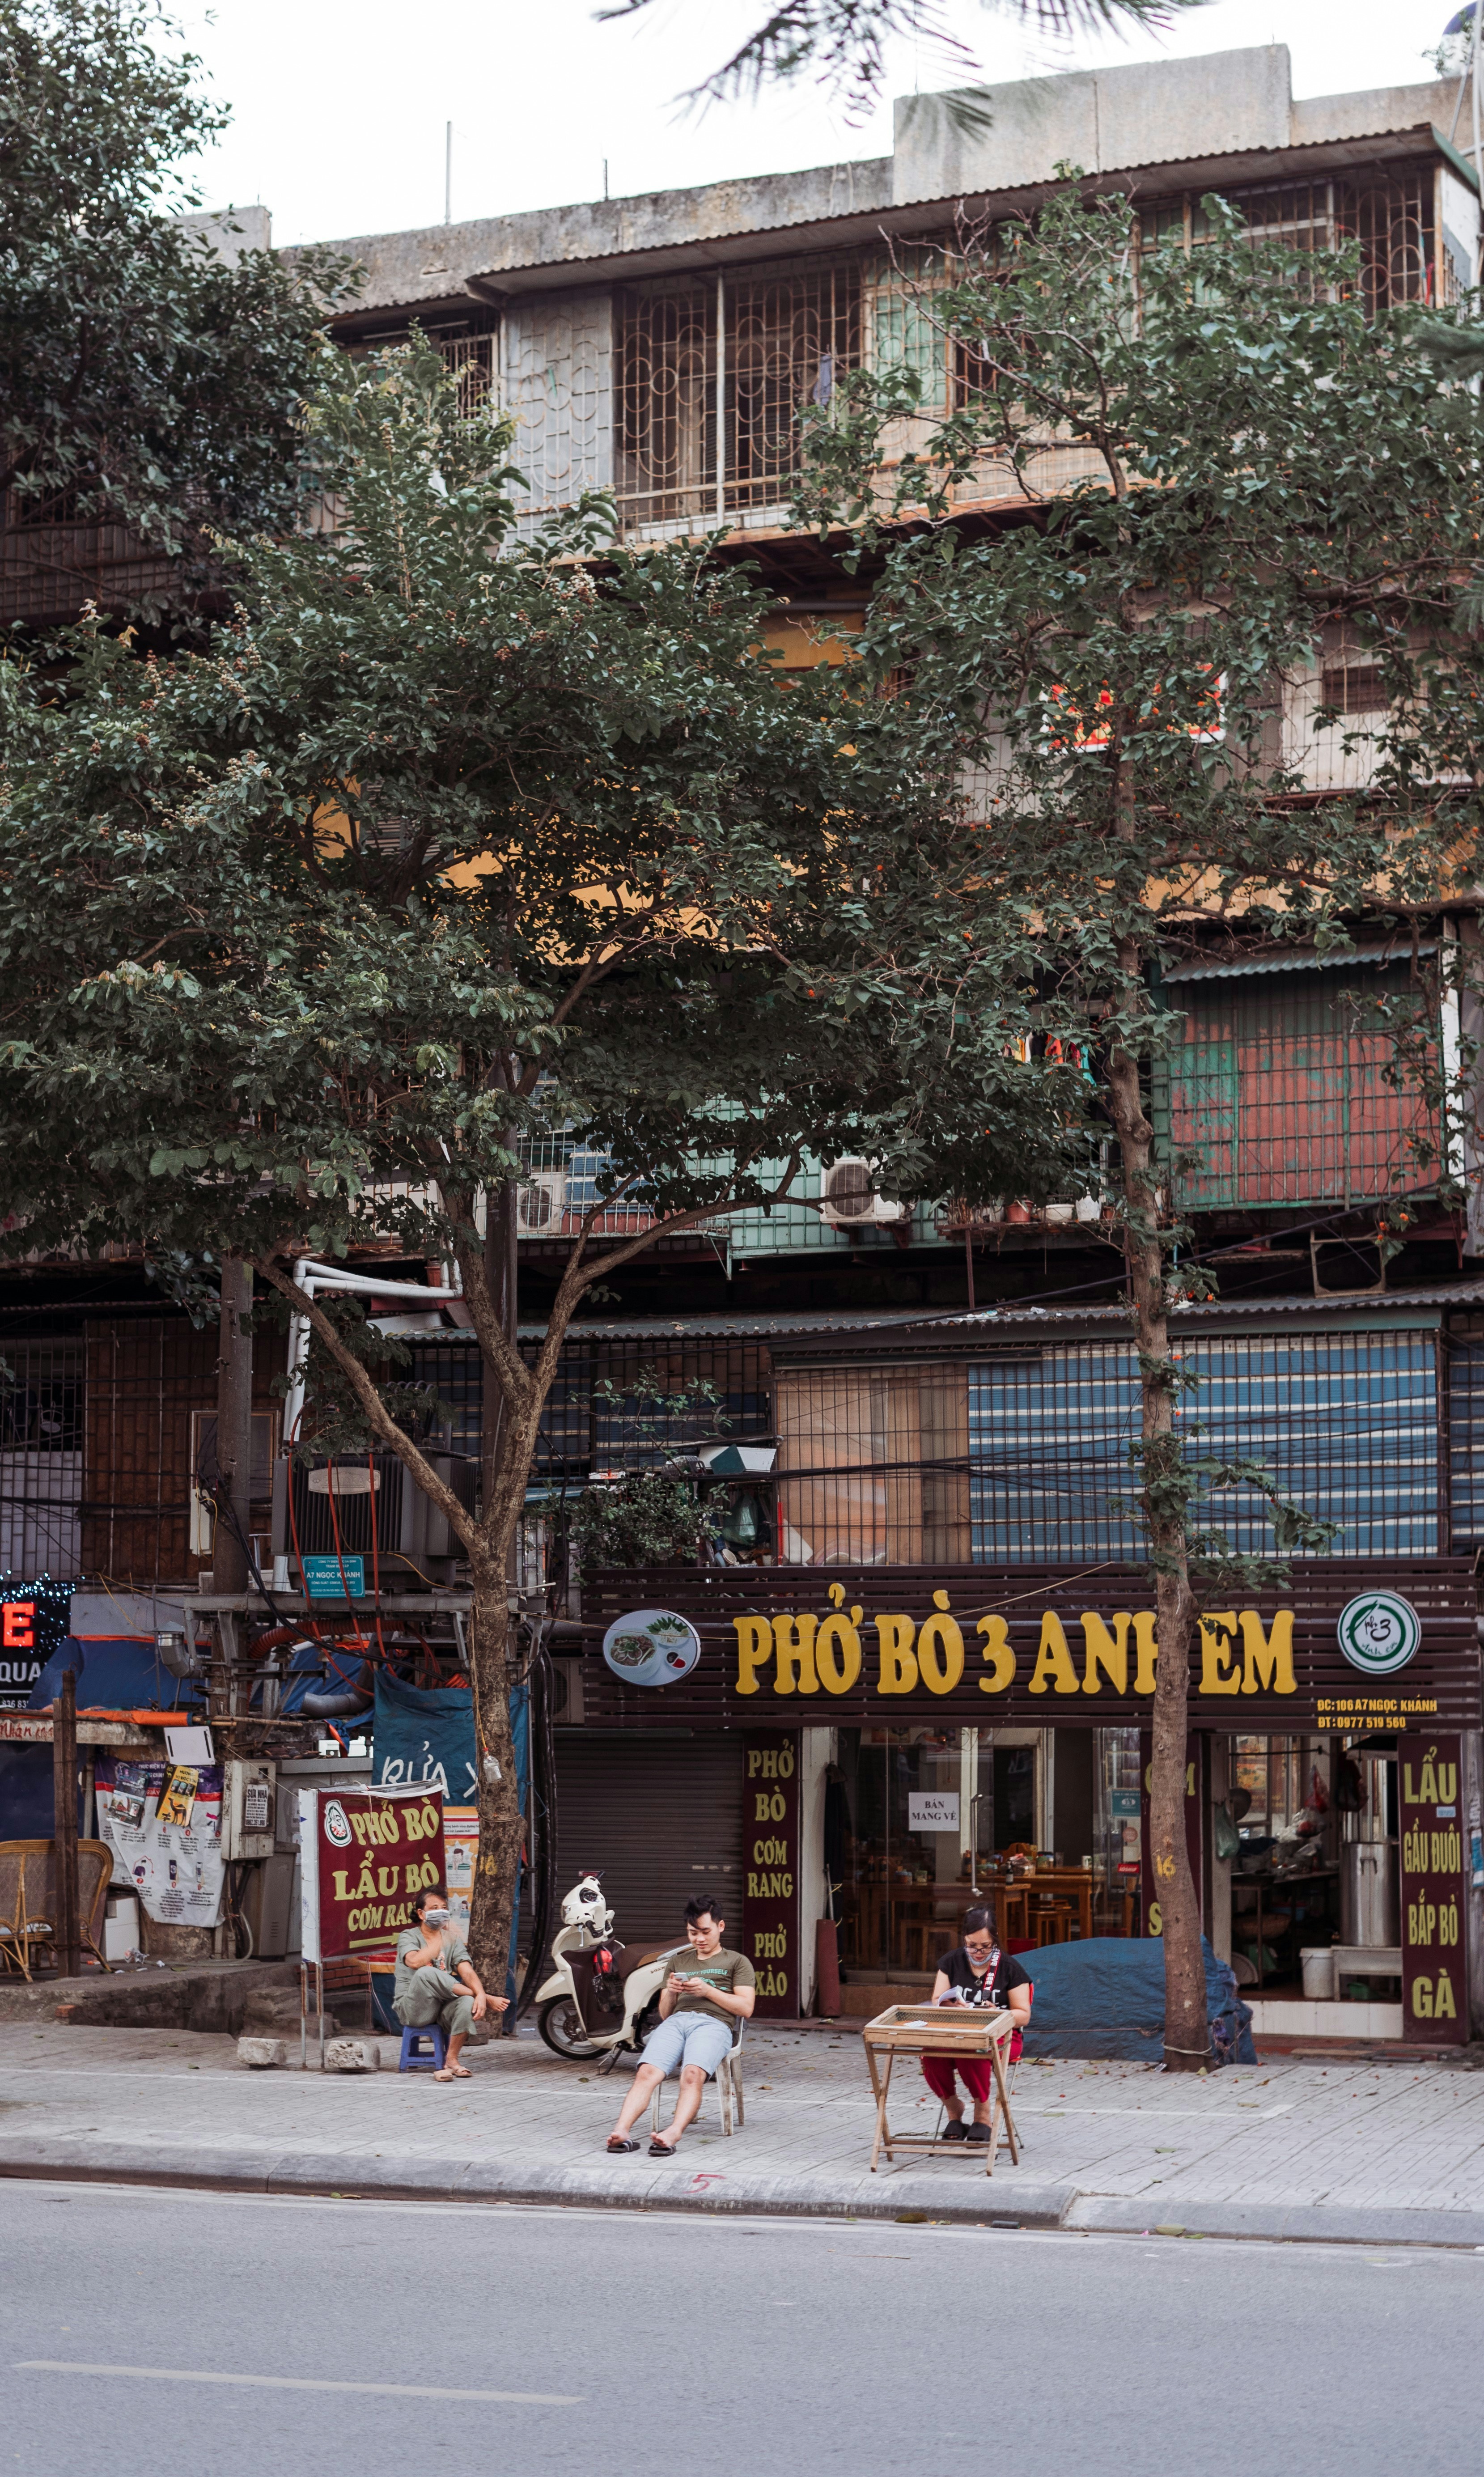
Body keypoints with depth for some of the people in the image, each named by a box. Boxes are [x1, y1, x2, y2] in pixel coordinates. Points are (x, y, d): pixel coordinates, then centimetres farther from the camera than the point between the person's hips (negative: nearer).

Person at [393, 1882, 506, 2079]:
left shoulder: (453, 1939, 13)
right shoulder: (409, 1937, 0)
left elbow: (467, 1972, -4)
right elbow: (415, 1962, -24)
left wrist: (480, 1995, -23)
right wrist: (442, 1941, -26)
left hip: (443, 2009, 3)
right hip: (412, 2009, -3)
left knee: (467, 2003, -32)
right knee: (426, 1973, -35)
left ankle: (451, 2060, -20)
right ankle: (487, 2000, -24)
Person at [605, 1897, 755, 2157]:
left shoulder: (737, 1962, 22)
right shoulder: (677, 1962, 34)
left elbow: (746, 2008, 9)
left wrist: (707, 1991, -2)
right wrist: (670, 1993, 7)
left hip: (714, 2022, -3)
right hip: (676, 2021, 3)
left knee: (693, 2075, -37)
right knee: (647, 2073, -29)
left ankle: (673, 2135, -57)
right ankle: (620, 2132, -48)